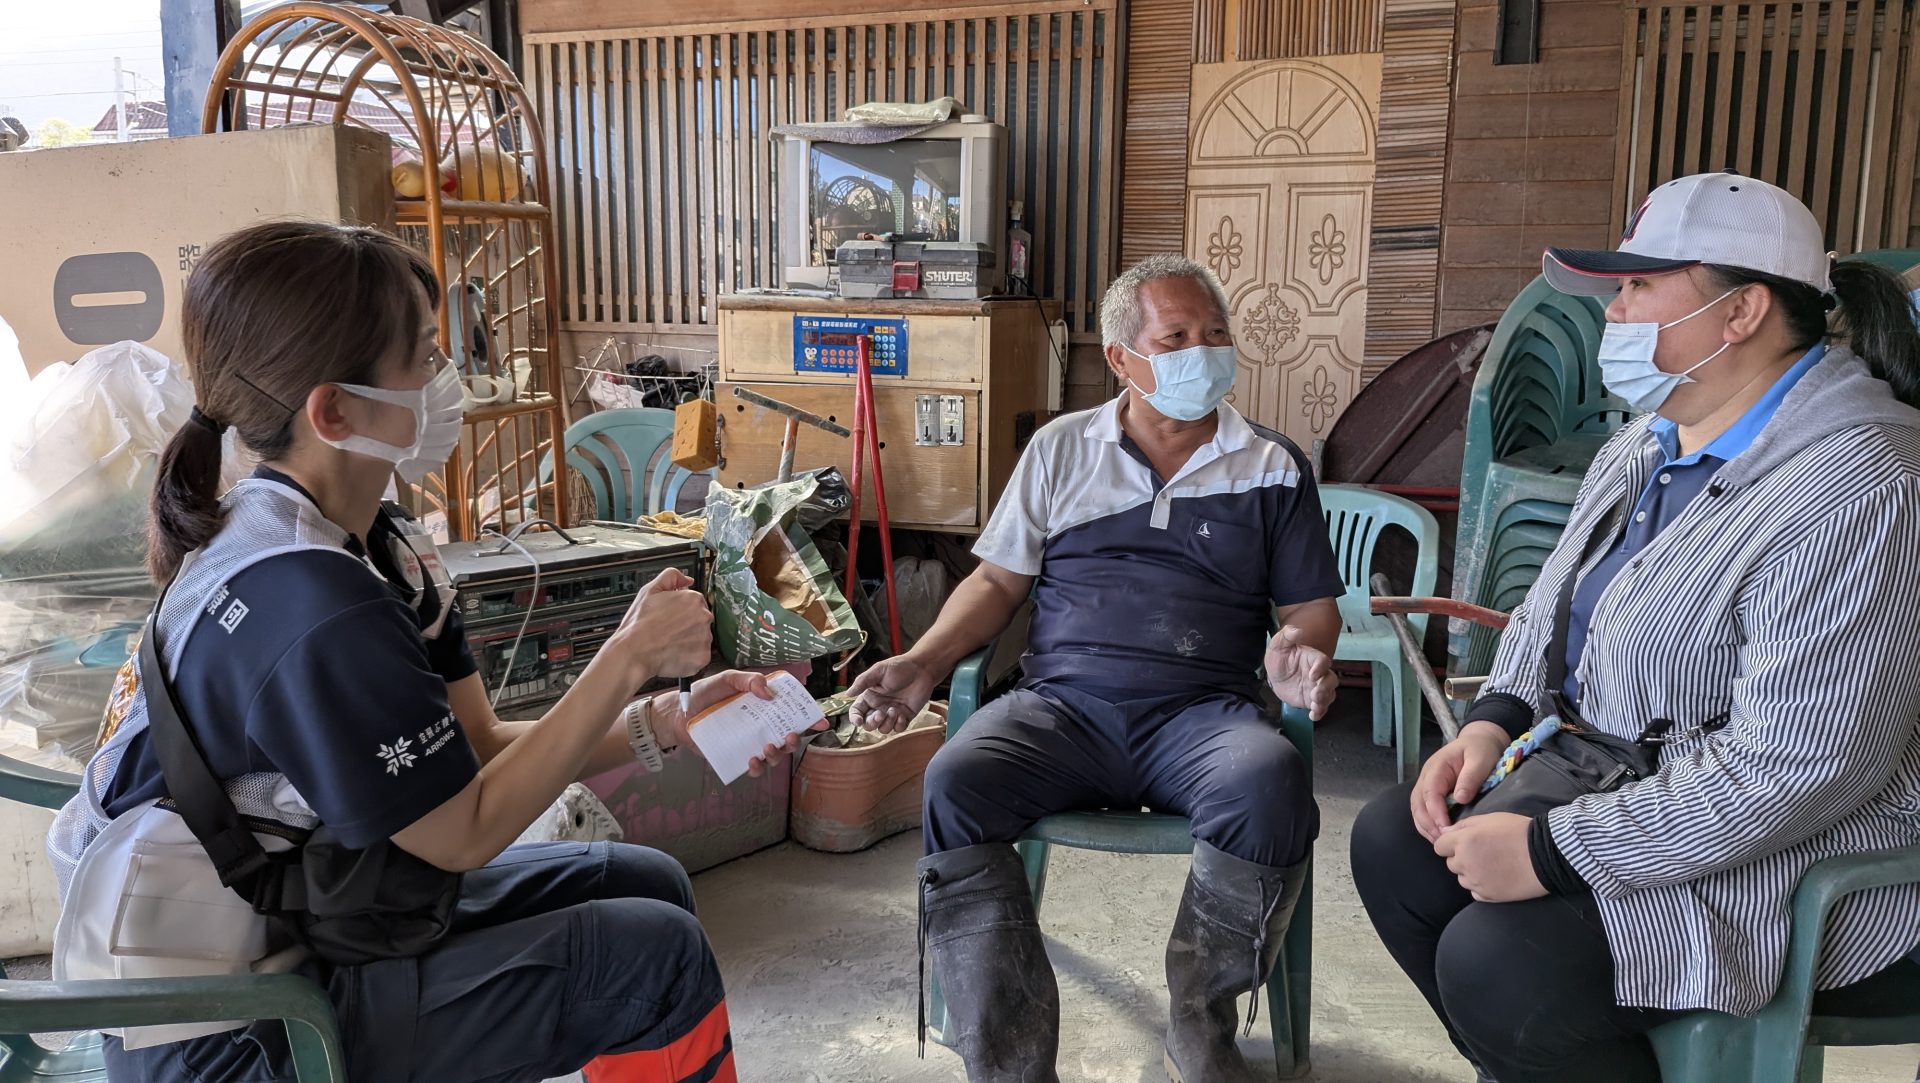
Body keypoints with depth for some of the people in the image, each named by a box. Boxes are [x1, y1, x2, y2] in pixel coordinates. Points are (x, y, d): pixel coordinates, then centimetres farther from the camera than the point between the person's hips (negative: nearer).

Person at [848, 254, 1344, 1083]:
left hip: (1203, 713, 0)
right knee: (954, 786, -30)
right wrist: (922, 663, -1)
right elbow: (998, 582, 16)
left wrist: (1298, 652, -10)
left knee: (1270, 787, -35)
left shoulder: (1274, 469, 14)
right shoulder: (1061, 449, 16)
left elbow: (1310, 608, 15)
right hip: (1063, 705, 1)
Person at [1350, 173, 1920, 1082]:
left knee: (1495, 963, -26)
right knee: (1393, 844, 3)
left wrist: (1552, 853, -26)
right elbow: (1554, 601, 17)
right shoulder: (1656, 436, 5)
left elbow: (1793, 770, -30)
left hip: (1803, 864, -9)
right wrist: (1494, 720, -1)